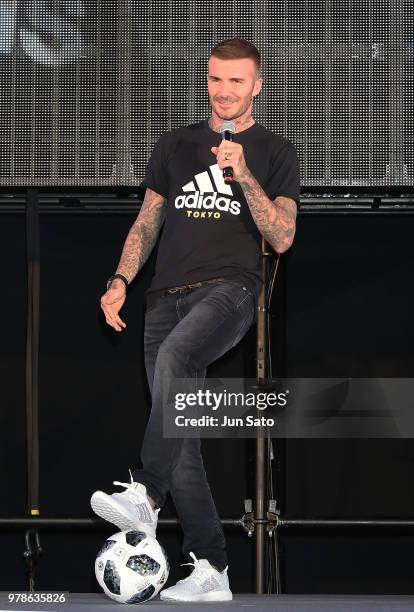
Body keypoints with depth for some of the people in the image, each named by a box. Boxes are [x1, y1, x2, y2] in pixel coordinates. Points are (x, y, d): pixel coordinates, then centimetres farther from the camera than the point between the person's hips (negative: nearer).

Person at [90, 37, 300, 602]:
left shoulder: (275, 152, 7)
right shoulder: (176, 145, 19)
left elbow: (282, 238, -3)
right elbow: (147, 222, 20)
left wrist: (244, 176, -15)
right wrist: (121, 280, 4)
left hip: (229, 288, -5)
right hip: (168, 296, 5)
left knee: (174, 354, -37)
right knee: (182, 435, 0)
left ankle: (145, 496, -42)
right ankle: (210, 570, 4)